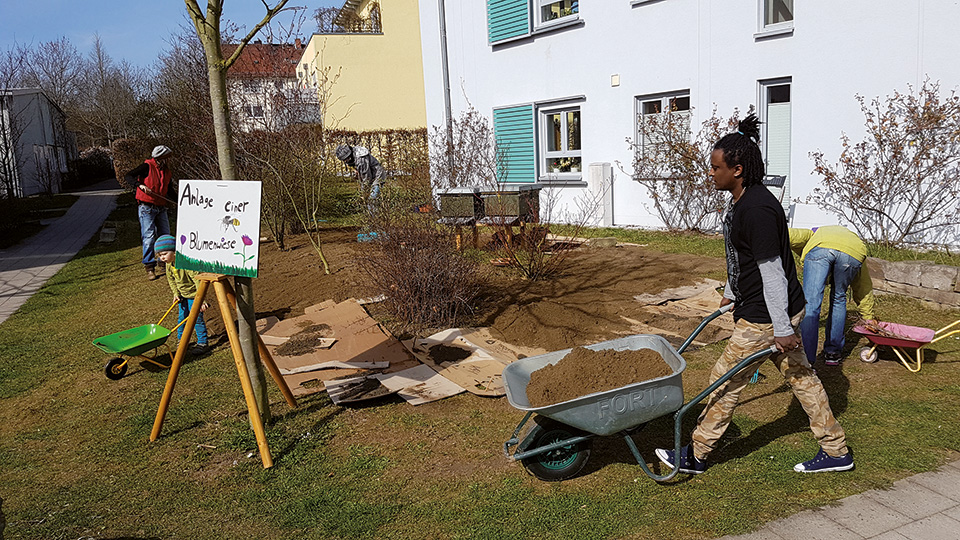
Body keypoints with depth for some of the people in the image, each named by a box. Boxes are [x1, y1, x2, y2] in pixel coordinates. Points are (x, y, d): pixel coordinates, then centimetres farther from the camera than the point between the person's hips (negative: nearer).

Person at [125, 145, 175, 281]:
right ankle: (149, 267, -4)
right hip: (146, 207, -6)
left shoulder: (166, 170, 12)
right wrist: (140, 185, -29)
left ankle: (164, 263, 24)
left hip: (161, 208, 7)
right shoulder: (147, 167, -9)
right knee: (149, 236, -9)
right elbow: (128, 176, -14)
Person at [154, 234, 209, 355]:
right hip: (183, 295, 7)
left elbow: (198, 279, -32)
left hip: (194, 295, -7)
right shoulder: (169, 264, -6)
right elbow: (171, 280, 11)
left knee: (197, 318, -3)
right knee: (182, 317, 16)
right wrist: (176, 293, 0)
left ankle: (203, 342, 9)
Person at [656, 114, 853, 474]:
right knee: (799, 375, 18)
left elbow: (772, 272, -25)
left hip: (767, 316, -10)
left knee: (725, 379, 1)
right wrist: (731, 293, 30)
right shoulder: (740, 202, 7)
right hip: (755, 308, 10)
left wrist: (782, 329, -22)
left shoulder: (757, 209, -25)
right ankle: (836, 451, 31)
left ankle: (696, 456, 16)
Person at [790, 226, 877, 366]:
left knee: (810, 306, 2)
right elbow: (864, 288, 48)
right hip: (853, 255, 3)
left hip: (819, 249, -2)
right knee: (838, 299, 26)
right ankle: (833, 352, 28)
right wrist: (869, 318, 56)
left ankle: (806, 362, -2)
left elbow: (791, 235, 20)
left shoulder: (813, 234, 44)